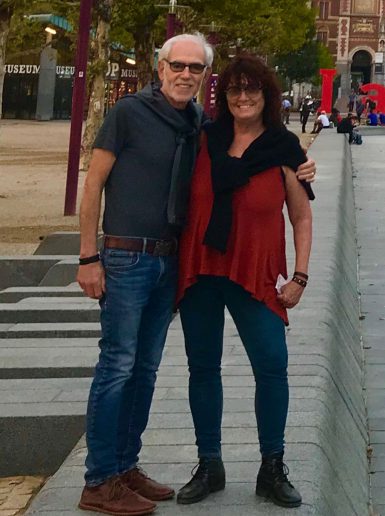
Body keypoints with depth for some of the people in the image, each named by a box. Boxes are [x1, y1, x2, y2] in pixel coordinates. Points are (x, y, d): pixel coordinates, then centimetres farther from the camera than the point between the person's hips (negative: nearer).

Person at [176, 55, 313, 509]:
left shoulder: (283, 150, 0)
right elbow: (184, 199, 14)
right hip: (198, 269, 2)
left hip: (253, 275, -2)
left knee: (272, 365, -8)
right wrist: (174, 262, 5)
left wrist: (300, 276, -2)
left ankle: (272, 470, 8)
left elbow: (302, 219, 5)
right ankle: (209, 467, 20)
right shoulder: (205, 139, 4)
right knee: (202, 368, 7)